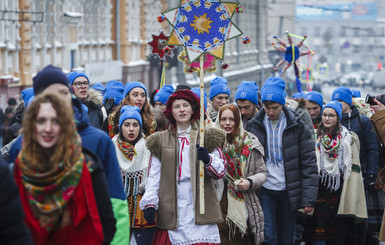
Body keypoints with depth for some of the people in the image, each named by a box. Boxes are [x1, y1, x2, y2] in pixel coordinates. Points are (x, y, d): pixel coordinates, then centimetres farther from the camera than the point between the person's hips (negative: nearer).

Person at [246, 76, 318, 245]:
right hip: (264, 191, 0)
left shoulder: (297, 128, 0)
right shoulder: (253, 127, 3)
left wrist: (309, 199, -6)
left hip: (288, 192, 0)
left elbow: (309, 164, 0)